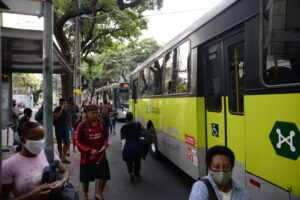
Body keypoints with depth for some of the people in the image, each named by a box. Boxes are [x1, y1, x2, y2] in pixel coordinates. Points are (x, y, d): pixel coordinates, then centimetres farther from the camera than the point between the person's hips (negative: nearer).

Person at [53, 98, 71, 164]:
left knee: (66, 142, -7)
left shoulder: (66, 109, 7)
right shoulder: (56, 109, -6)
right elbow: (55, 117, -23)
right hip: (58, 129, -3)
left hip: (65, 128, 3)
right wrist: (61, 109, -23)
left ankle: (64, 158, -4)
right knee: (59, 143, 10)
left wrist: (69, 125, 18)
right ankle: (61, 155, 29)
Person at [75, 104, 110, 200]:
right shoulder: (82, 125, -15)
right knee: (85, 179, 15)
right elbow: (77, 141, -13)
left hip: (101, 155, 3)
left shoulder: (101, 123, -4)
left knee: (104, 176, 7)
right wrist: (90, 150, -21)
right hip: (87, 157, -3)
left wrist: (105, 145, -11)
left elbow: (105, 136, 8)